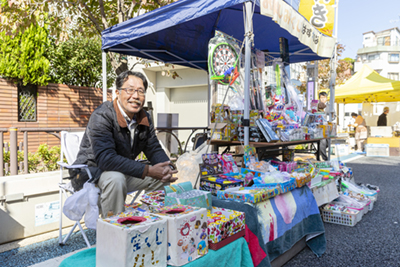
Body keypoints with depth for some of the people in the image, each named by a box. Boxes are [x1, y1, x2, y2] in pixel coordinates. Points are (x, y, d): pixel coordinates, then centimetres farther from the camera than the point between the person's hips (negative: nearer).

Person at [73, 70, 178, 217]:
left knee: (163, 175, -4)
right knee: (116, 178, -37)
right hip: (93, 170, -7)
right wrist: (148, 171, -38)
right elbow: (105, 158, -34)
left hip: (125, 171, 7)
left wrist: (167, 168, -22)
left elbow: (154, 149, 2)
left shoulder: (144, 118, -1)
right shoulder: (101, 116, -23)